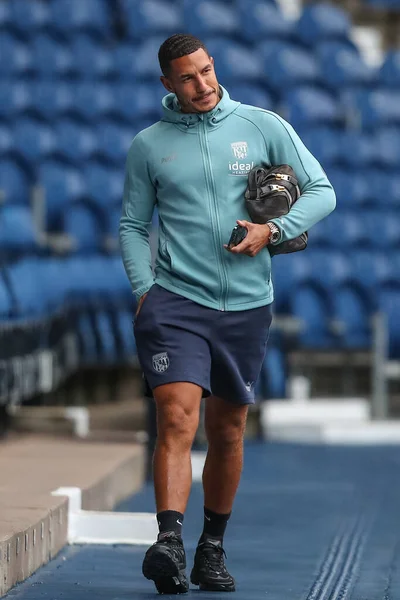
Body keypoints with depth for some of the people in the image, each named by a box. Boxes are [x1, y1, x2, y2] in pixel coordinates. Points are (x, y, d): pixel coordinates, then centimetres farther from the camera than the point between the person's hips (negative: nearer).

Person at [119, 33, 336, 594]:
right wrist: (143, 288, -1)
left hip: (246, 305, 2)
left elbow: (321, 191, 6)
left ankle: (212, 550, 22)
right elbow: (132, 224, 13)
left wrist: (273, 230, -10)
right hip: (175, 300, -2)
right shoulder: (148, 145, 6)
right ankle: (169, 542, -28)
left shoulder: (263, 125, 4)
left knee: (227, 432, 9)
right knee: (177, 420, -18)